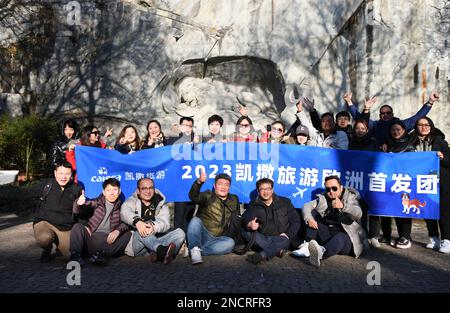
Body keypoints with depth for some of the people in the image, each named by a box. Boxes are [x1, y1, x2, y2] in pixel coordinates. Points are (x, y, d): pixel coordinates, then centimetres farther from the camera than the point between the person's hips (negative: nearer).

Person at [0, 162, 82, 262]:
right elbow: (21, 193, -1)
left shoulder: (76, 189, 2)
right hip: (45, 223, -1)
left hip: (65, 228, 2)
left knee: (71, 256, -14)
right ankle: (47, 249, 4)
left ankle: (58, 243, 21)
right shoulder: (45, 185, -1)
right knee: (44, 238, -37)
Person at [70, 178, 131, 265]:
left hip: (108, 241, 1)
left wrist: (118, 230, -25)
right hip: (91, 238, 0)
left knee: (128, 234, -21)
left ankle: (102, 254, -32)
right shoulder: (97, 202, 13)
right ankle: (75, 255, -29)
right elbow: (78, 211, 0)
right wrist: (79, 204, -25)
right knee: (77, 226, -20)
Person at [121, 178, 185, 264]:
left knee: (180, 232, -18)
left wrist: (154, 226, -27)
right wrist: (137, 221, -36)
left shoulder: (161, 203, 17)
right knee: (141, 230, -32)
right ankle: (161, 250, -58)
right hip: (137, 245, -2)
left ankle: (160, 254, -46)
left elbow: (165, 223, -3)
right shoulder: (132, 201, 13)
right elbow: (124, 213, -13)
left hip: (156, 241, 2)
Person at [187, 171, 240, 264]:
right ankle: (195, 251, -37)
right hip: (201, 235, -3)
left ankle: (199, 250, -30)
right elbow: (193, 196, -19)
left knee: (230, 243, -27)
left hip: (216, 239, 3)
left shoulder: (234, 200, 16)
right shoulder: (208, 196, 3)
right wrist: (199, 182, -39)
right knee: (195, 220, -29)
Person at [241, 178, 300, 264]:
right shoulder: (254, 205, 12)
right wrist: (249, 225, -28)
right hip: (263, 239, 2)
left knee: (284, 241, -35)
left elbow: (296, 221, 9)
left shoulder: (285, 202, 10)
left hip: (280, 238, -2)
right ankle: (277, 249, -30)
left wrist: (288, 234, -9)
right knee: (246, 232, -25)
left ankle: (262, 255, -57)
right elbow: (245, 220, -3)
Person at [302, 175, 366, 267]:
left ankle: (321, 253, -69)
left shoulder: (350, 198, 0)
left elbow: (358, 214, -20)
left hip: (346, 236, -4)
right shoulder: (323, 198, 10)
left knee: (339, 238, -39)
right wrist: (309, 218, -26)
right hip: (326, 235, 4)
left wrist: (343, 206, -37)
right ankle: (308, 245, -28)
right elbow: (307, 206, -4)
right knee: (312, 213, -10)